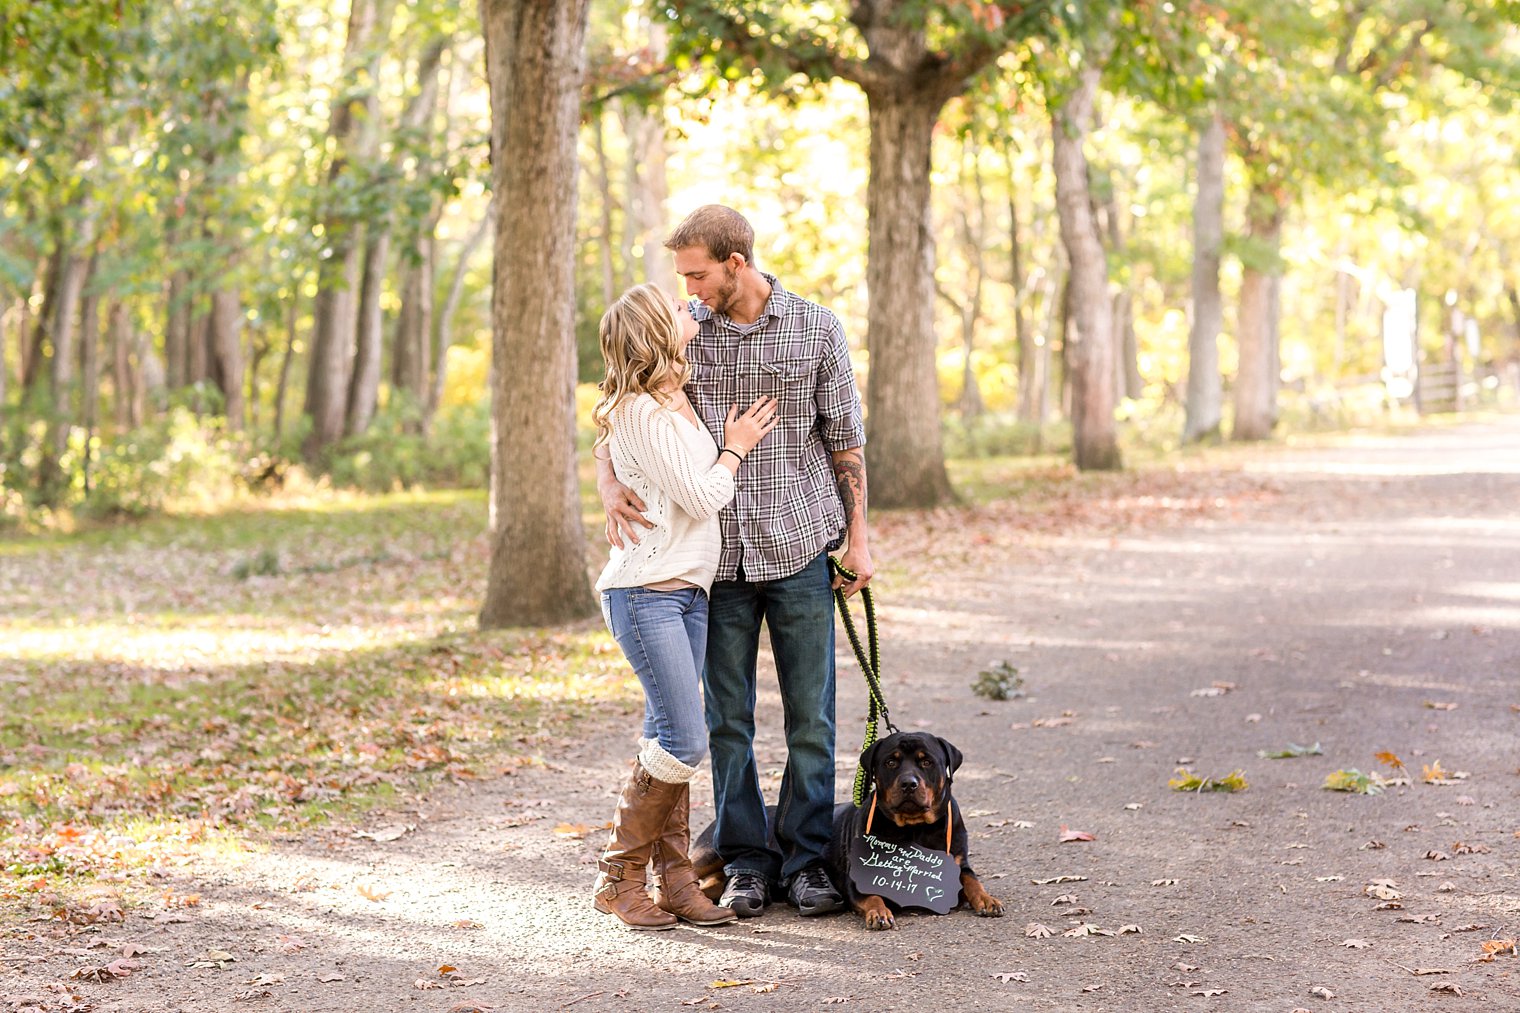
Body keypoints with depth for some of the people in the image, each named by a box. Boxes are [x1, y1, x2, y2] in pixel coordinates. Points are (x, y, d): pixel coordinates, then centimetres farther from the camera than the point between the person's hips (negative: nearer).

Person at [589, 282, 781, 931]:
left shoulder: (677, 401, 14)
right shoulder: (638, 412, -14)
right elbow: (701, 497, -13)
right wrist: (735, 448, 3)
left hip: (688, 591, 9)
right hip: (646, 591, -9)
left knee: (670, 741, 7)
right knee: (683, 742, -12)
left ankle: (674, 878, 10)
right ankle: (619, 878, 0)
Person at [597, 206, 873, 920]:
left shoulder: (816, 328, 0)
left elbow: (845, 437, 6)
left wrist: (858, 536, 3)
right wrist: (609, 484, -13)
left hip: (799, 548, -1)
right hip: (718, 555, 1)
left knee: (811, 717, 3)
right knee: (728, 720, 5)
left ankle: (804, 859, 14)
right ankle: (746, 865, 15)